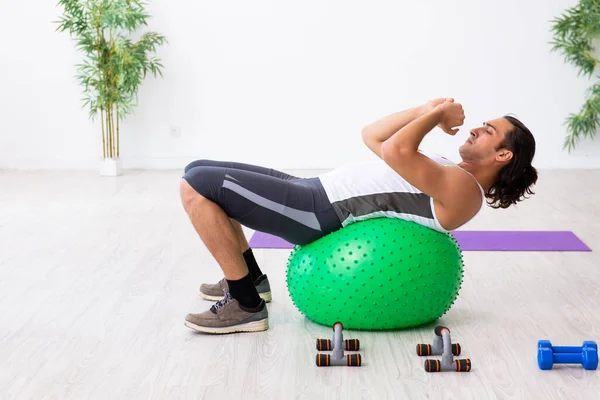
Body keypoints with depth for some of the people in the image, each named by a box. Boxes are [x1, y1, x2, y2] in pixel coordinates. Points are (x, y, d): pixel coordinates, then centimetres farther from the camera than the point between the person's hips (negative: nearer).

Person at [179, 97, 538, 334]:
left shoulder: (464, 190, -12)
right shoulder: (446, 176, 19)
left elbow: (395, 151, -28)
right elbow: (373, 136, 25)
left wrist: (438, 112, -11)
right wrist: (427, 110, 14)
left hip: (320, 213, -10)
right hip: (315, 191, 10)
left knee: (198, 185, -18)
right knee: (200, 172, 12)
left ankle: (247, 304, -8)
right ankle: (251, 277, 20)